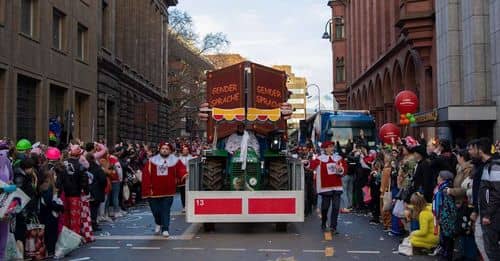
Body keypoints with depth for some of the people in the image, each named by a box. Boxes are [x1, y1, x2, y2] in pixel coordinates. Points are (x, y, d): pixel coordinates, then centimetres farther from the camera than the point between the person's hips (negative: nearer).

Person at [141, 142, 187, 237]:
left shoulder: (175, 161, 3)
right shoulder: (152, 161, 0)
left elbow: (181, 170, -6)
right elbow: (146, 175, -3)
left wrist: (184, 175, -28)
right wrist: (148, 189, -9)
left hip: (168, 192, -1)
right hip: (154, 192, 1)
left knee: (166, 211, -2)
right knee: (155, 210, 12)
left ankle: (165, 229, 5)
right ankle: (159, 224, 39)